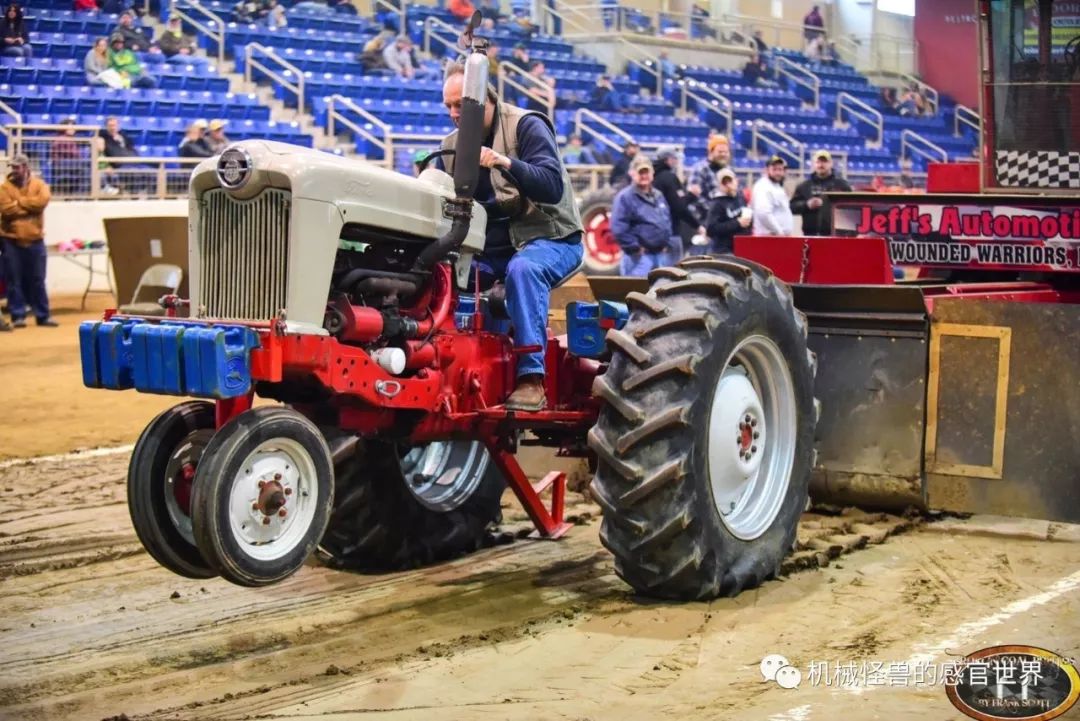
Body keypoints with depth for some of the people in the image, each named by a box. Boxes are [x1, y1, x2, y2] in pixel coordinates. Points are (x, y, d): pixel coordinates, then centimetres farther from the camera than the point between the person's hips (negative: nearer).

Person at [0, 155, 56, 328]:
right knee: (14, 281, 1)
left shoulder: (39, 184, 5)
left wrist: (19, 202, -10)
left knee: (37, 280, 6)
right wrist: (30, 207, -8)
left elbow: (42, 201, -15)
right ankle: (18, 316, 8)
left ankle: (43, 315, 12)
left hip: (34, 240, 1)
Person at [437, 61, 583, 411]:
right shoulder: (452, 144, 10)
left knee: (523, 268, -38)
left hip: (548, 239, -6)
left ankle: (532, 379, -39)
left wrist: (506, 163, -37)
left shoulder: (526, 126, -10)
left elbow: (552, 187, -23)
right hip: (491, 247, 6)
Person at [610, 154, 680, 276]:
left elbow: (667, 222, 25)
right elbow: (618, 228, -17)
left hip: (661, 255, 8)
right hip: (639, 257, -8)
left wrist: (669, 244, 12)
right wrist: (635, 248, -16)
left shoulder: (659, 196, 16)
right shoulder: (625, 197, -9)